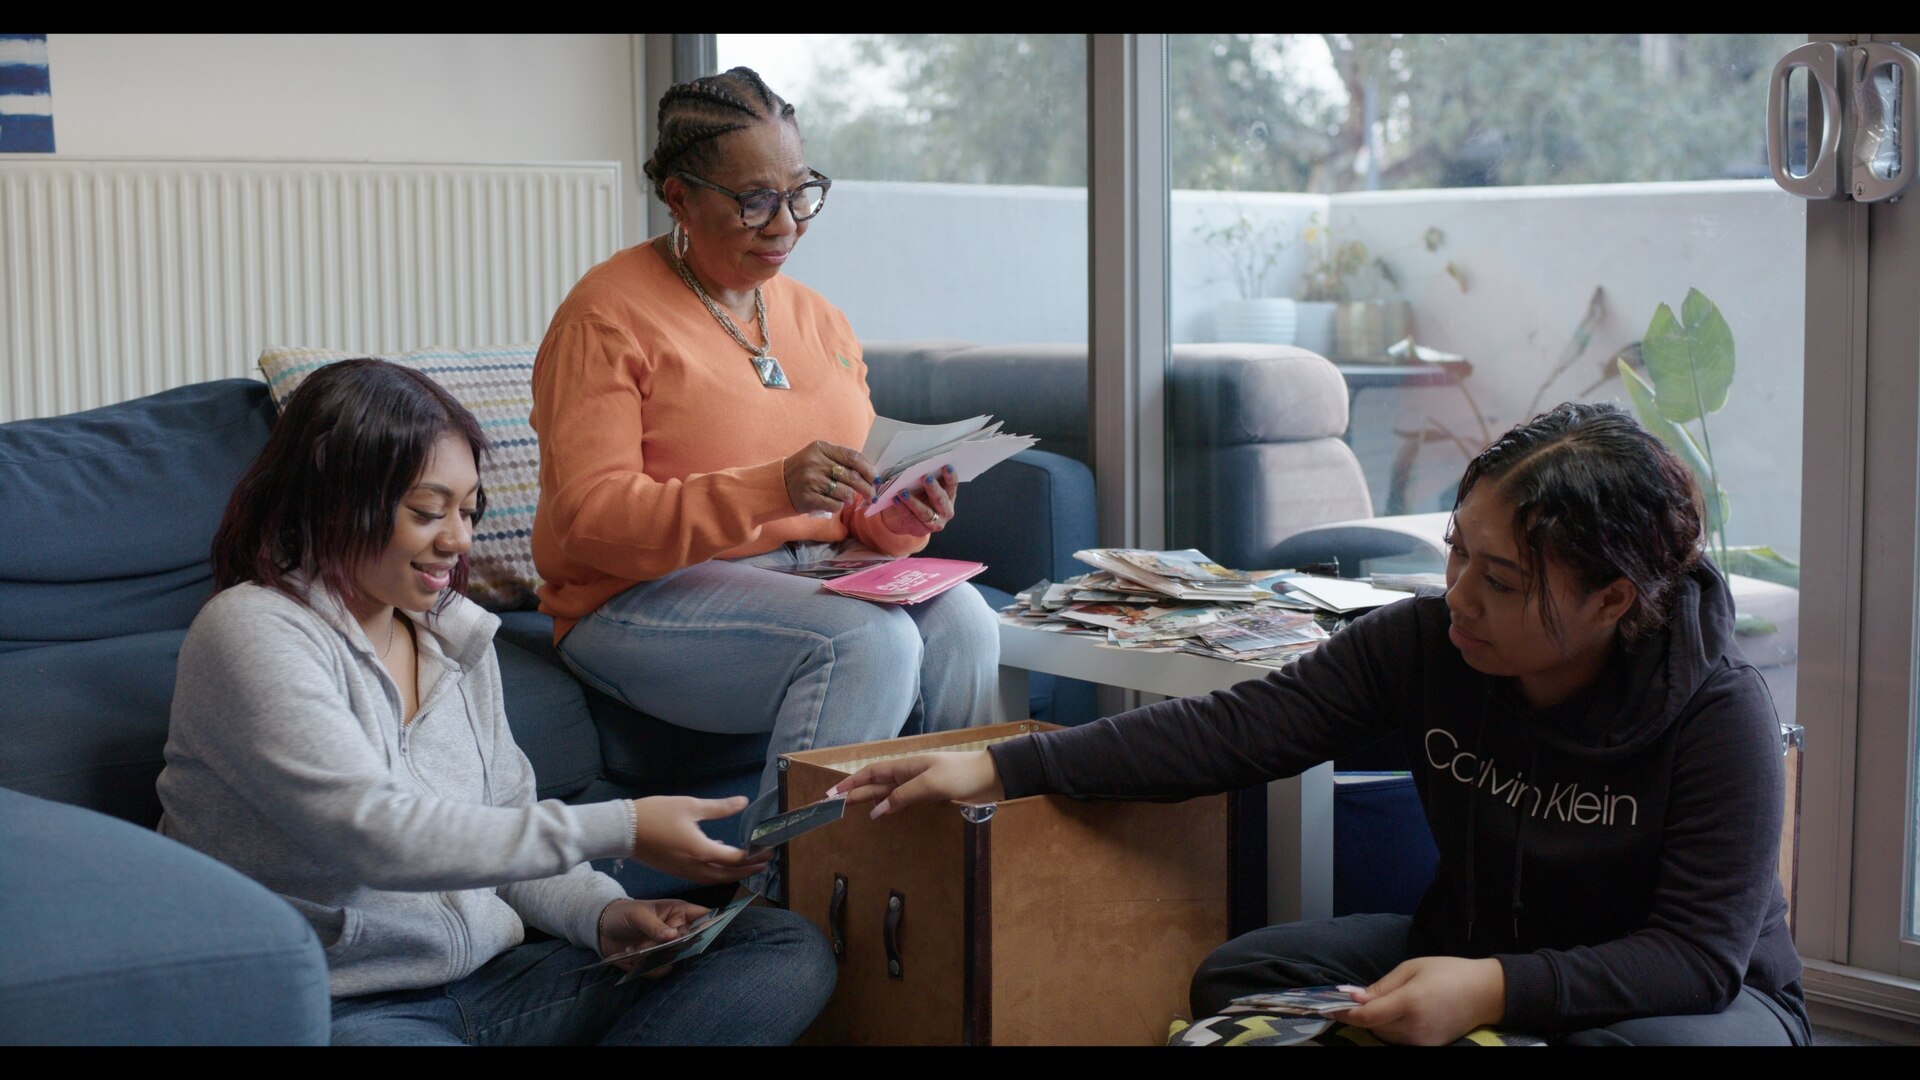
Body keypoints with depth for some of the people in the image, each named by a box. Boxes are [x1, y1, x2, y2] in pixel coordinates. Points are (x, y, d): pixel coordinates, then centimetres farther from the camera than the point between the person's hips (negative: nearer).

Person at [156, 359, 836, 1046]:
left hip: (487, 981, 9)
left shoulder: (456, 637, 14)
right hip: (342, 1007, -8)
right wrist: (622, 829, -21)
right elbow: (374, 834, -22)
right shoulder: (253, 633, -10)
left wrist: (603, 913, -3)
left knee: (790, 953, -7)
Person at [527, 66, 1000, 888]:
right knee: (868, 641, -31)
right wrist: (769, 490, -30)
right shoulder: (608, 316, -7)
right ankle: (779, 897, -20)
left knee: (960, 621, -24)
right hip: (643, 599, -6)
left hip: (814, 574, 6)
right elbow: (589, 517, -18)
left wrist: (897, 521, -8)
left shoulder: (814, 318, 15)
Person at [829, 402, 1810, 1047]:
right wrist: (1001, 769, -23)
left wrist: (1497, 990, -38)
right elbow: (1235, 729, -17)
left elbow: (1702, 951, -26)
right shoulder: (1424, 642, -13)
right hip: (1473, 954, 5)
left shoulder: (1718, 712, -25)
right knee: (1238, 977, -12)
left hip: (1698, 993, -4)